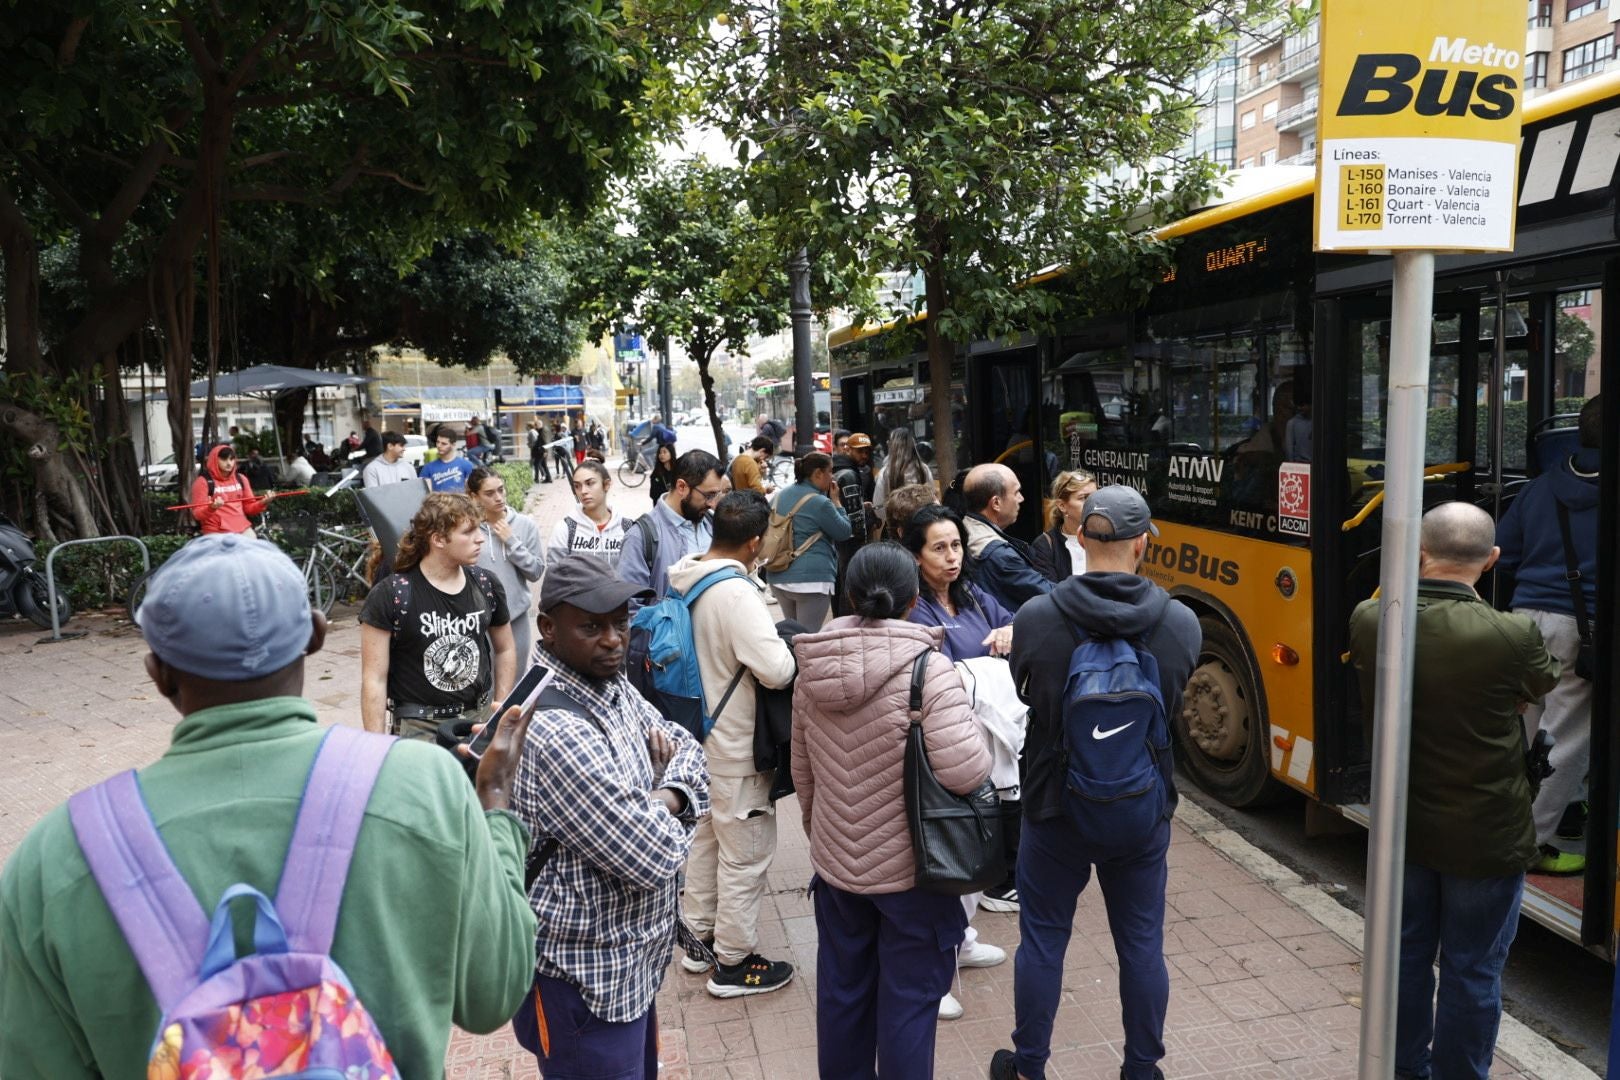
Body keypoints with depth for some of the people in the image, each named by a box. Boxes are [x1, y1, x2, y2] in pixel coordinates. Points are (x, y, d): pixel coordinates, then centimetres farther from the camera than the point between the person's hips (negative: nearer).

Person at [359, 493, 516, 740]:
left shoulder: (485, 584, 1)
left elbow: (505, 650, 14)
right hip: (420, 728, -4)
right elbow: (374, 679, -10)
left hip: (481, 719, 4)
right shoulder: (390, 595, -11)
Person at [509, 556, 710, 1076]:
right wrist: (663, 805, -8)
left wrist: (670, 795, -14)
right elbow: (655, 857, -29)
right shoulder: (555, 732, -31)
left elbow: (688, 748, 7)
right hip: (583, 979, -9)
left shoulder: (611, 684, 0)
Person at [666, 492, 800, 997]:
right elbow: (777, 670, -30)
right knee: (745, 853, 5)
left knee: (706, 837, 23)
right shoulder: (736, 592, -27)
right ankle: (734, 962, 19)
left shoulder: (688, 578, 0)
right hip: (737, 746, -9)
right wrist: (787, 647, -10)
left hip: (699, 733, 9)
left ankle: (700, 937, 37)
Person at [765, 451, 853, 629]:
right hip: (812, 578, -8)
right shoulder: (820, 502, -13)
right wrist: (836, 501, 5)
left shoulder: (783, 495, 9)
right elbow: (844, 532, -3)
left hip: (778, 577, 8)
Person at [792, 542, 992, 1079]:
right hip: (911, 868, -5)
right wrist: (972, 725, -5)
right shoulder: (929, 669, -20)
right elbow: (965, 772, -25)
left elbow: (802, 771, 7)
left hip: (834, 862, 5)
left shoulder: (811, 669, -3)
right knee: (909, 996, 11)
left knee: (842, 989, 21)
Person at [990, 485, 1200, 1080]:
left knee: (1042, 941, 15)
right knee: (1141, 945, 18)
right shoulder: (1181, 623, -13)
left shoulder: (1034, 618, -19)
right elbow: (1174, 706, 3)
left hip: (1054, 808, -1)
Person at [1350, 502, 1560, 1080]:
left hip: (1403, 827, 4)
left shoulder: (1368, 621, -15)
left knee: (1406, 957, 21)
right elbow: (1542, 685, -2)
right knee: (1472, 972, 14)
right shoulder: (1513, 636, -25)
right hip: (1486, 837, -4)